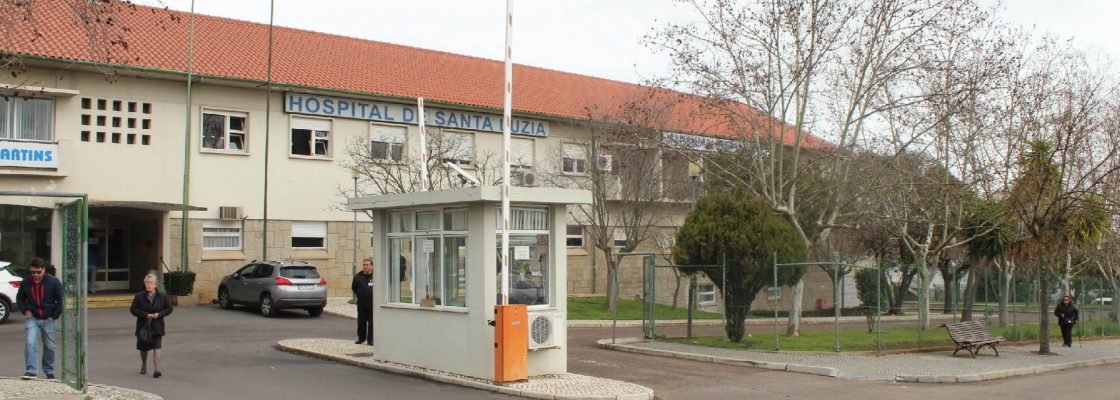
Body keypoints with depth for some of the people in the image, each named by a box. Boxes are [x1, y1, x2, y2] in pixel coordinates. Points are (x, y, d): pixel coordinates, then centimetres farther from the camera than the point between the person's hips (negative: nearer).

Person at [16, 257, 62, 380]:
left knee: (49, 347, 8)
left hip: (48, 319, 0)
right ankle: (30, 371, -16)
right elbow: (20, 298, 15)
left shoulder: (53, 282, -7)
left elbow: (60, 300, -1)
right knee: (30, 344, -17)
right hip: (32, 319, 0)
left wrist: (54, 316, -5)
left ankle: (49, 372, 22)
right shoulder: (25, 283, -1)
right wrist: (25, 311, 0)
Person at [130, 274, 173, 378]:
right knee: (143, 348, 15)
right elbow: (133, 309, -3)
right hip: (143, 326, 1)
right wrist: (145, 315, -16)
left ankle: (156, 369, -16)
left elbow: (169, 308, 6)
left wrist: (159, 314, -12)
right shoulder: (139, 297, -1)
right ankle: (144, 365, 39)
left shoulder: (162, 296, 1)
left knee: (156, 347, -12)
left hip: (157, 327, -1)